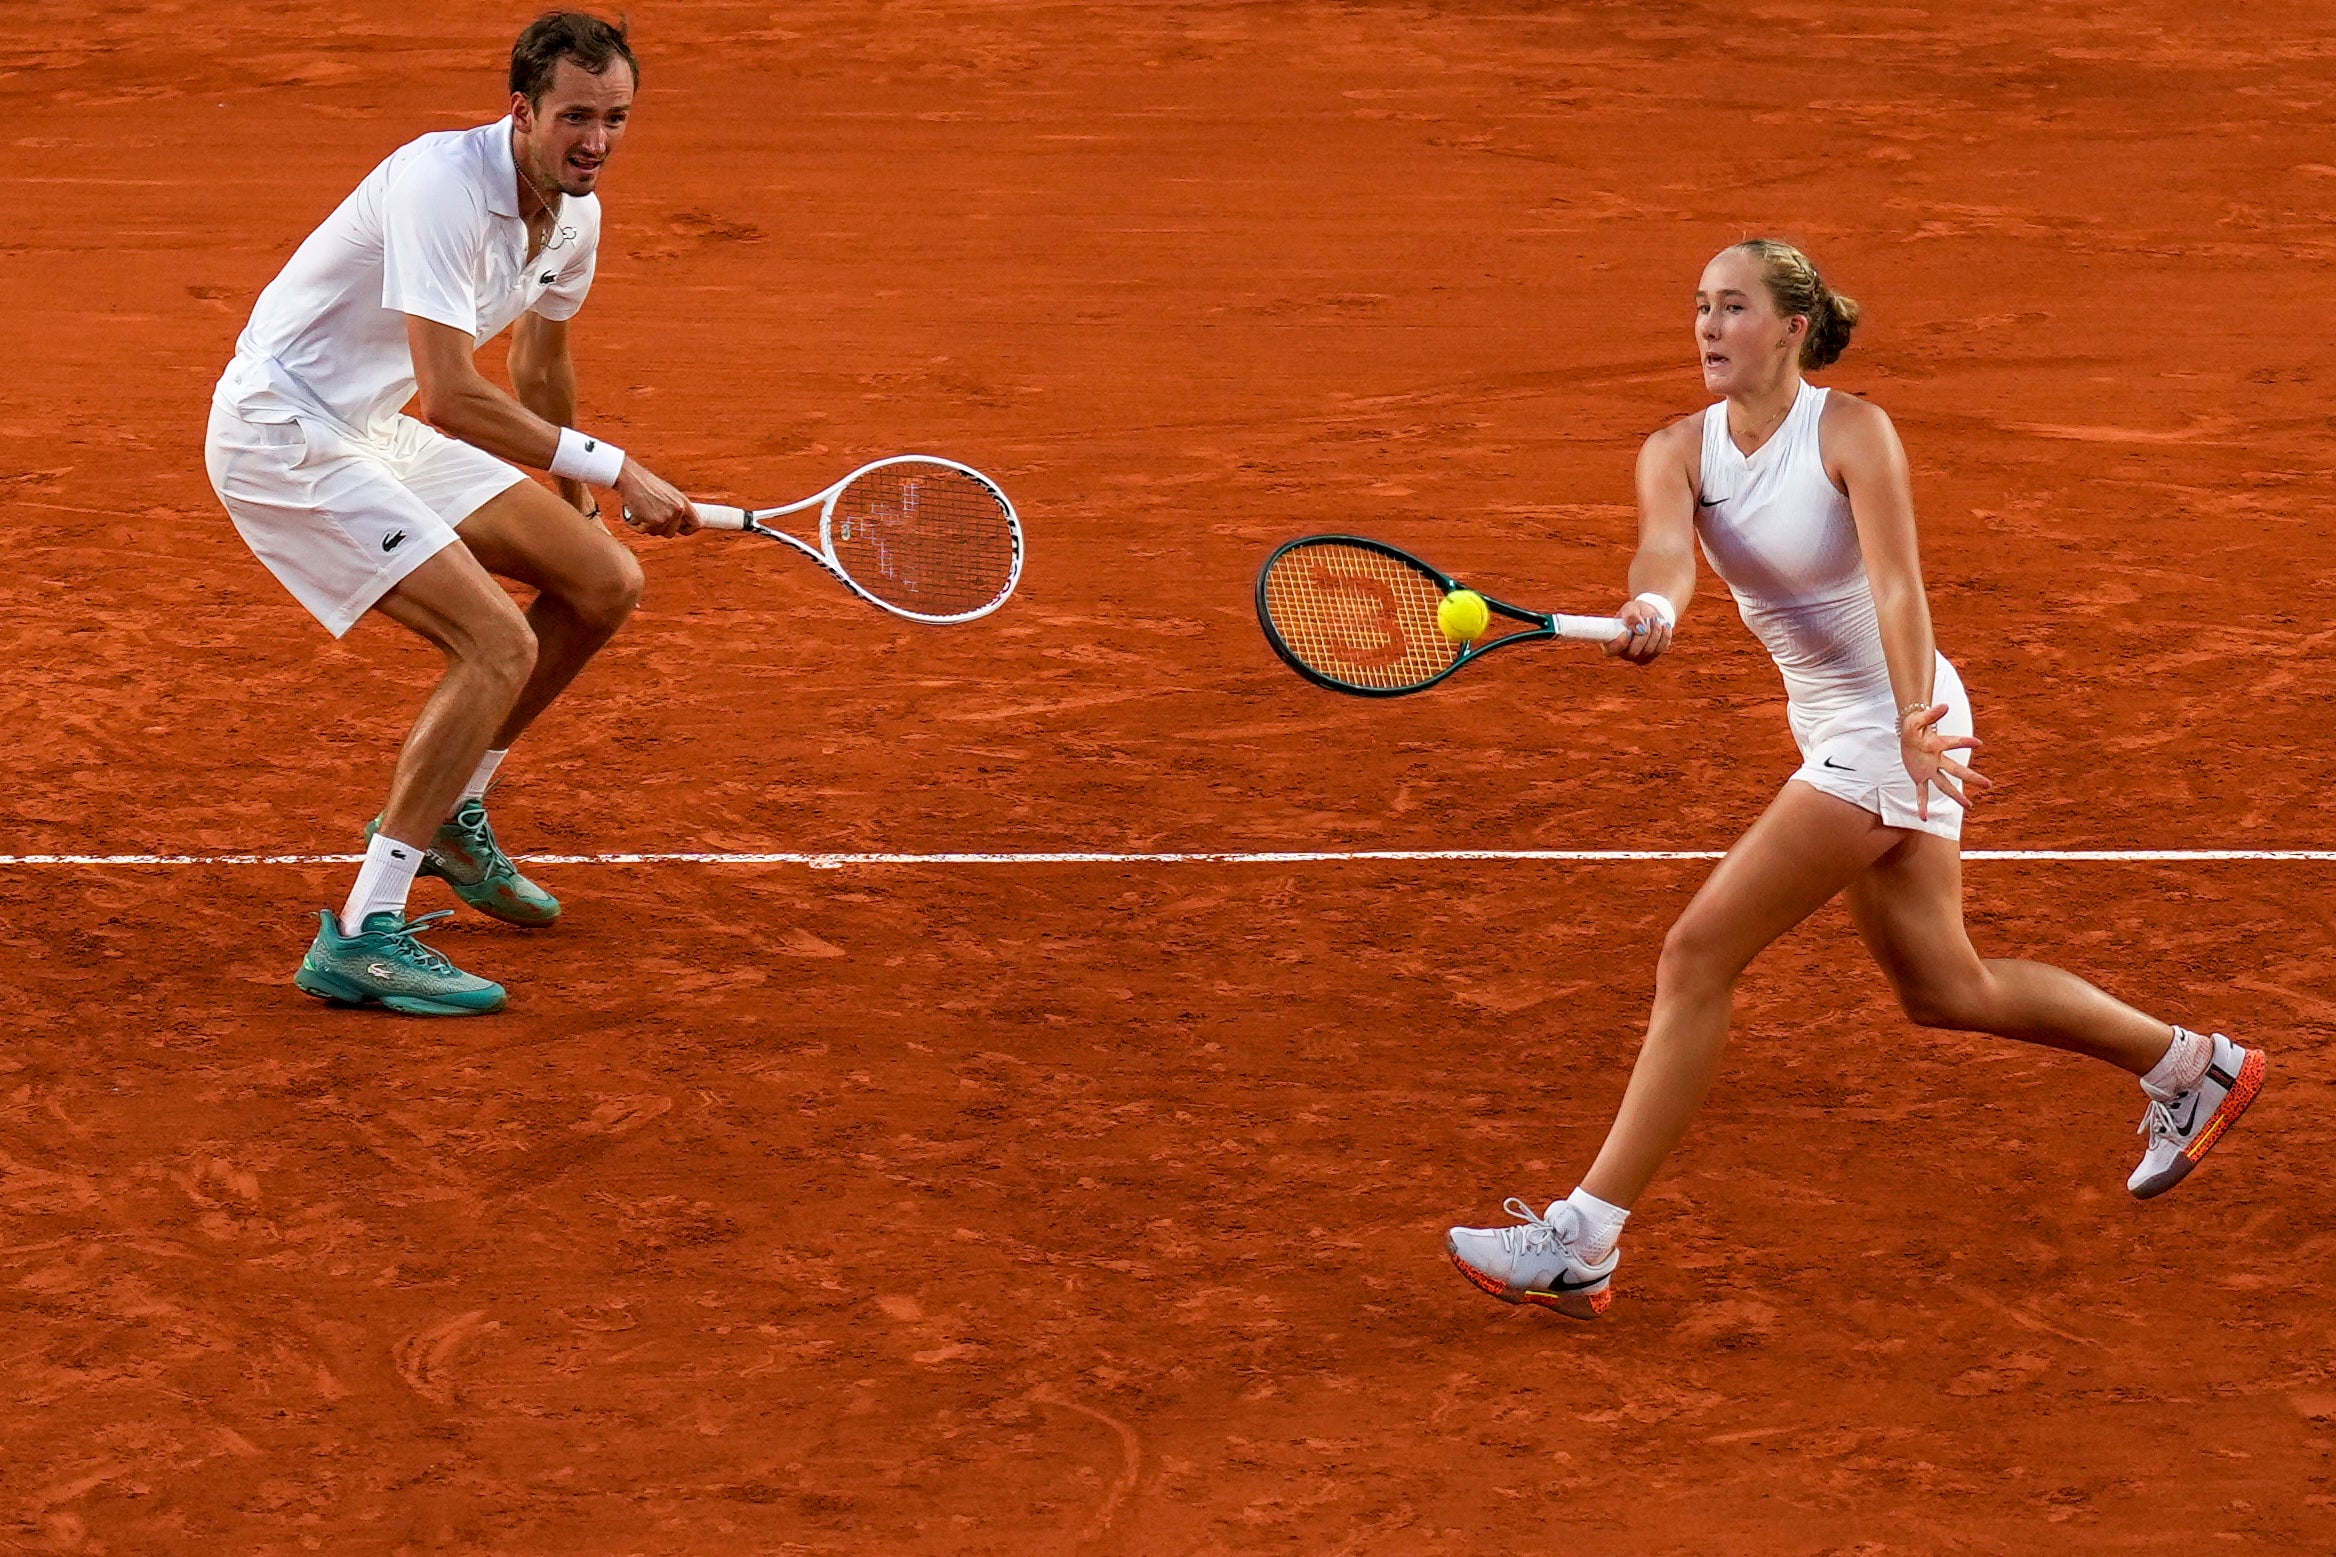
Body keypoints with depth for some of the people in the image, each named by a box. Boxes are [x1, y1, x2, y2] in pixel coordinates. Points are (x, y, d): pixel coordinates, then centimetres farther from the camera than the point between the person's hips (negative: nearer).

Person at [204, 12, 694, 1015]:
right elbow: (452, 397, -33)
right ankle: (360, 938, -21)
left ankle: (449, 816, 25)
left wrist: (578, 505, 32)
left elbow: (541, 367, 21)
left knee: (602, 583, 9)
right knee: (498, 643, -21)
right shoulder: (443, 187, -27)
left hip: (378, 432, 10)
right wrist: (613, 467, -28)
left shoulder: (573, 216, 2)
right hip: (282, 433, -9)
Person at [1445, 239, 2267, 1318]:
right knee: (1943, 989, 19)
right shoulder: (1678, 452, 0)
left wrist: (1914, 723, -42)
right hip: (1834, 732, 8)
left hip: (1892, 730, -8)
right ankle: (2190, 1067, 38)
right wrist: (1653, 610, -45)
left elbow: (1897, 586, -28)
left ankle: (1581, 1243, -11)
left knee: (1695, 958, -13)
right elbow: (1666, 547, -22)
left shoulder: (1852, 433, -16)